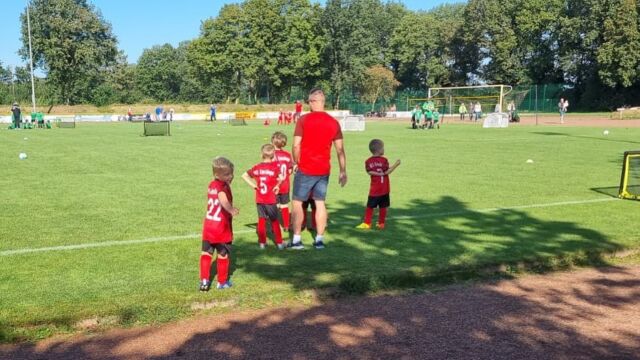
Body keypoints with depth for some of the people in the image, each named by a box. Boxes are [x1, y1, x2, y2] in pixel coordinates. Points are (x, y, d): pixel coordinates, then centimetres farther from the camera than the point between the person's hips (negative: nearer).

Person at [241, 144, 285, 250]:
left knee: (261, 219, 12)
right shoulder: (274, 167, -9)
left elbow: (244, 175, 2)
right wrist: (277, 186, -8)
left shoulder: (257, 167, 1)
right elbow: (281, 178, -25)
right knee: (274, 220, 5)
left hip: (259, 199, 3)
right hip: (270, 199, -3)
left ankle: (262, 242, 15)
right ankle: (279, 243, 7)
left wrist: (253, 185, 3)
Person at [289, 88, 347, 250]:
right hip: (324, 170, 3)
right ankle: (319, 239, 12)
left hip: (306, 169, -3)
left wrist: (297, 162, 5)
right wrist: (343, 172, 10)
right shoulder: (334, 122, 1)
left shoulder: (304, 120, -9)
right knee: (320, 203, 12)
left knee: (298, 202, 7)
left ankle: (296, 239, 6)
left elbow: (296, 146, -11)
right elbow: (340, 150, 3)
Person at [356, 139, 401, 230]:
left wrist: (380, 173, -7)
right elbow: (386, 172, -9)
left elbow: (369, 172, -9)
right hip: (384, 189, -2)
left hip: (373, 189, 2)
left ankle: (367, 223, 7)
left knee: (370, 207, 7)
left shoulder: (368, 161, 2)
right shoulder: (384, 160, -7)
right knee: (383, 207, 8)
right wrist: (395, 165, -2)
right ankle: (381, 223, 13)